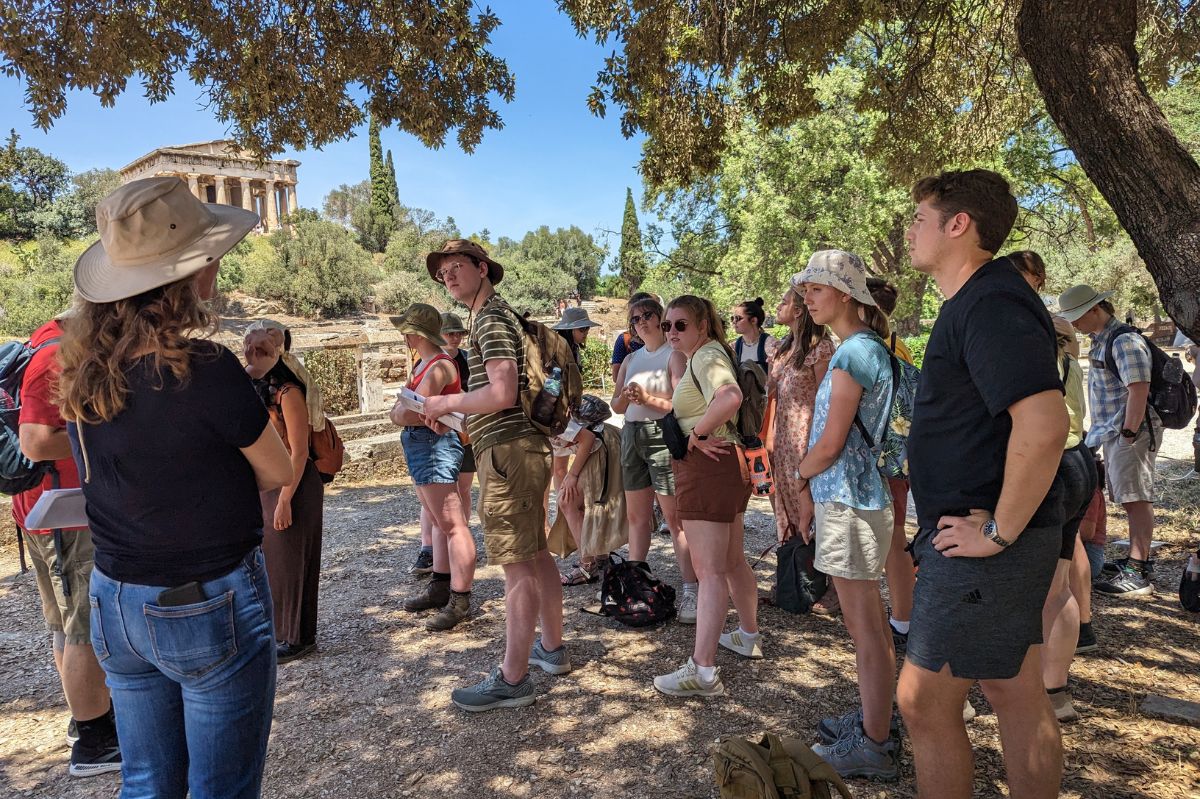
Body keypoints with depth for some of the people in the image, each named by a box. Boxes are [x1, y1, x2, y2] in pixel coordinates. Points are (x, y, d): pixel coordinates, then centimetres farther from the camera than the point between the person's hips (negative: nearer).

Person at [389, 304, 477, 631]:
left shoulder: (440, 366, -15)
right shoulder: (422, 363, 16)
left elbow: (406, 413, -23)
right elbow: (401, 412, 6)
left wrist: (402, 412, -2)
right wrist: (415, 411, -13)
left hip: (435, 445, -11)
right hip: (420, 447, 11)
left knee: (451, 524, -7)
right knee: (439, 522, 18)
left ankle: (460, 601, -3)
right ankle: (440, 588, 29)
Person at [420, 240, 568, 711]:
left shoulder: (491, 318, -10)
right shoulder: (499, 315, 21)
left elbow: (502, 393, -23)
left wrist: (446, 402, -10)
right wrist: (454, 416, 19)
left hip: (507, 452, -11)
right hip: (527, 447, 11)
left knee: (517, 566, -5)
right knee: (537, 555, 17)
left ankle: (513, 679, 3)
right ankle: (552, 648, 30)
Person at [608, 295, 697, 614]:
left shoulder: (674, 355, -2)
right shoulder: (630, 360, 17)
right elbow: (617, 405, 14)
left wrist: (648, 398, -22)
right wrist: (625, 397, -7)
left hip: (662, 434, -7)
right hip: (631, 434, 7)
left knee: (674, 516, -9)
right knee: (636, 515, 12)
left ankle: (691, 589, -5)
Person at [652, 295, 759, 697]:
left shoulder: (706, 356, -14)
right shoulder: (707, 354, 17)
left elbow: (730, 397, -34)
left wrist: (695, 434, -23)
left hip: (706, 466, -11)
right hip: (728, 463, 11)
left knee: (709, 571, -9)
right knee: (732, 561, 21)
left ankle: (702, 670, -4)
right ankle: (748, 636, 36)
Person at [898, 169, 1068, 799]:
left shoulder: (992, 304, -18)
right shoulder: (977, 301, 14)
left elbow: (1043, 424, -30)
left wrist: (999, 531, -22)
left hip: (982, 547, -10)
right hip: (989, 544, 10)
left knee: (924, 701, 1)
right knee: (1017, 696, 18)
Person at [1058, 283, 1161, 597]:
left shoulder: (1124, 341, -14)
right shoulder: (1100, 341, 17)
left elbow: (1139, 390, -21)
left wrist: (1128, 434, -23)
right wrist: (1100, 431, 19)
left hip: (1131, 432, -10)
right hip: (1111, 433, 10)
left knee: (1136, 500, -7)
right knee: (1132, 500, 15)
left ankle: (1137, 574, -4)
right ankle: (1138, 559, 25)